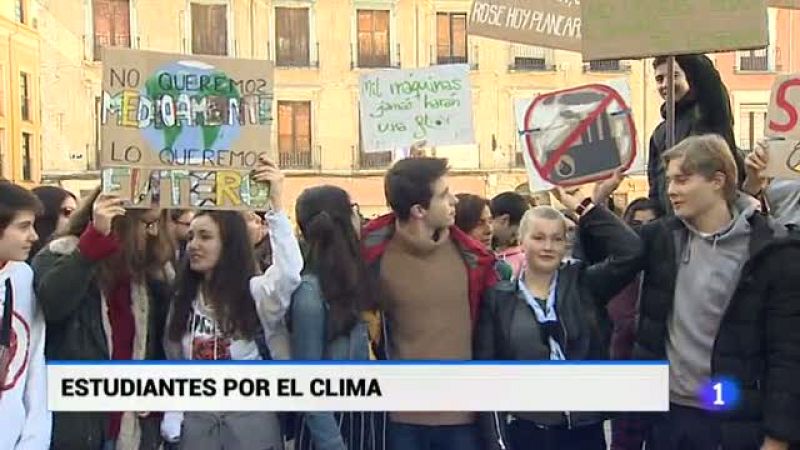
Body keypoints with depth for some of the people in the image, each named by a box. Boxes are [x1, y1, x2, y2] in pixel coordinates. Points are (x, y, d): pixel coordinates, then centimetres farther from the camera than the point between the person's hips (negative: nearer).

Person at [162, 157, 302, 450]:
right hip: (195, 419, 4)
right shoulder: (182, 299, 8)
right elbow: (174, 362, 10)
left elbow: (289, 273, -30)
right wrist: (171, 418, 1)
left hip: (250, 416, -4)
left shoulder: (255, 291, -7)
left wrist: (276, 204, -34)